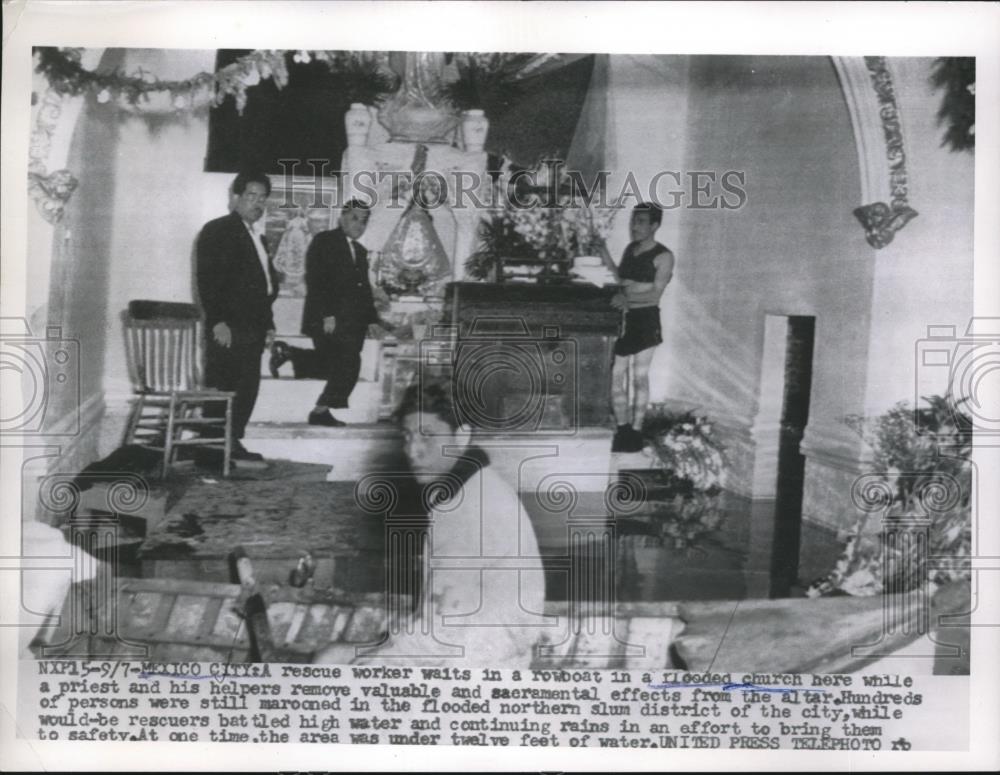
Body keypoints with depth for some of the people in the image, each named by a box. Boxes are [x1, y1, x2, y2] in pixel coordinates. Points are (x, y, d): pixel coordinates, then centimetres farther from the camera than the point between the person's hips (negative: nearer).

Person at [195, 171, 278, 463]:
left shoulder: (258, 236, 21)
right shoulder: (217, 231, -4)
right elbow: (207, 280, -12)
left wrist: (268, 324, 15)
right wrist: (217, 321, -18)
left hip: (252, 328, 8)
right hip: (227, 329, -8)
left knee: (247, 390, 7)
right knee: (220, 392, -6)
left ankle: (232, 443, 15)